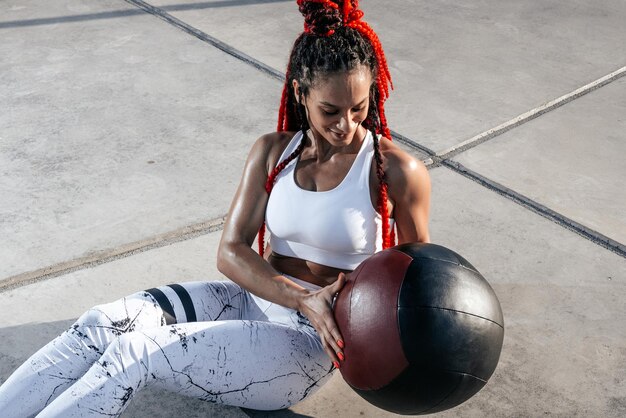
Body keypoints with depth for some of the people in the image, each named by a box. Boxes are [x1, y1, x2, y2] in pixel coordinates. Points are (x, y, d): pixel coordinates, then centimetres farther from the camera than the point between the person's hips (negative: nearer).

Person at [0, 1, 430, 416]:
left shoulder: (397, 172, -11)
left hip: (311, 341, -5)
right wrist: (303, 300, -22)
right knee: (106, 322, -18)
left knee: (134, 351, -23)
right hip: (251, 301, 5)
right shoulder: (272, 152, 1)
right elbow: (231, 251, -5)